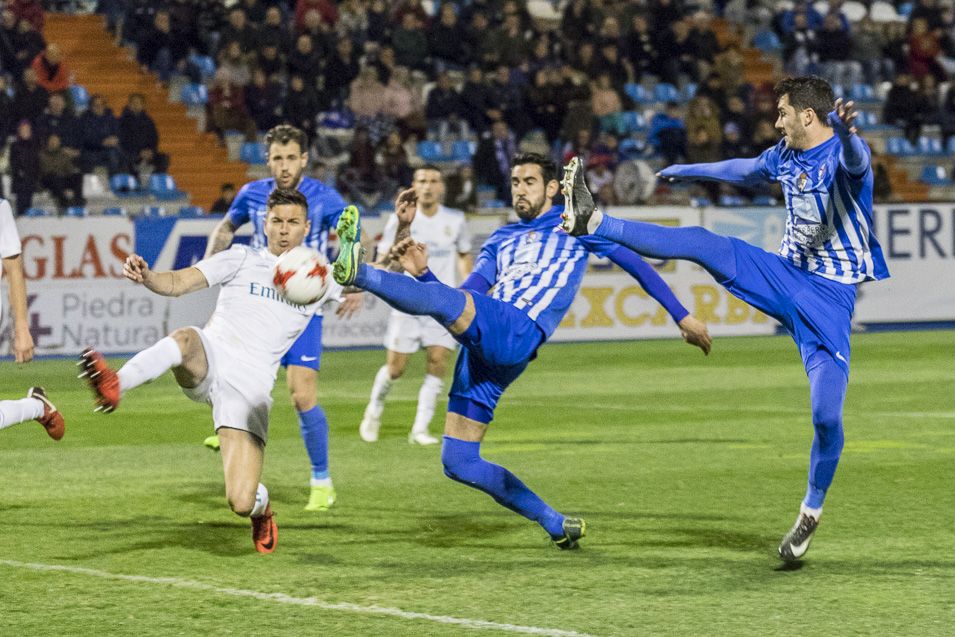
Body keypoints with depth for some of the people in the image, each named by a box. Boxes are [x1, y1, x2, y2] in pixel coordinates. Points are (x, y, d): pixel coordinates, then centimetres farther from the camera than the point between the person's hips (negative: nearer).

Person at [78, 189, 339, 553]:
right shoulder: (242, 260, 10)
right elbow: (177, 283, 0)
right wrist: (146, 276, -22)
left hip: (250, 386, 0)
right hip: (208, 361, 0)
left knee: (241, 503, -11)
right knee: (186, 339, -39)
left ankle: (261, 505, 27)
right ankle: (114, 386, -61)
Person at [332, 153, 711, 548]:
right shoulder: (500, 241, 30)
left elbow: (636, 264, 19)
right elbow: (463, 299, 22)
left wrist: (682, 316, 16)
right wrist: (422, 273, 5)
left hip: (517, 334, -7)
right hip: (479, 349, 7)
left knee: (439, 298, -34)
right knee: (457, 463, 2)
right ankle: (556, 525, 10)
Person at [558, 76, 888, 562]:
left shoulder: (843, 154, -17)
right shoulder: (785, 155, 7)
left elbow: (854, 161, -45)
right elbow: (743, 171, 30)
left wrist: (845, 133, -69)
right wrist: (689, 171, 46)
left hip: (829, 298, -6)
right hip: (783, 275, 6)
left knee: (827, 415, -12)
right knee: (704, 244, -11)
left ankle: (811, 514, 7)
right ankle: (592, 223, -9)